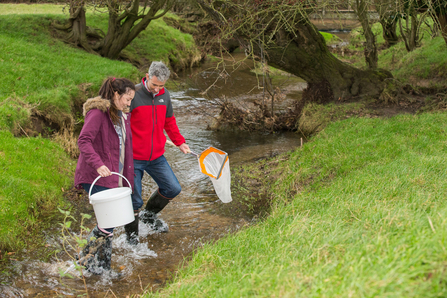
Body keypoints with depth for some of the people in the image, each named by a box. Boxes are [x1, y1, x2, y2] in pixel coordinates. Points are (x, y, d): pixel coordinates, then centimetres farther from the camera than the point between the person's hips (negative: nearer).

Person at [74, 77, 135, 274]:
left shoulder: (123, 117, 17)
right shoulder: (98, 112, -10)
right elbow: (84, 141, -21)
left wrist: (127, 179, 16)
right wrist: (98, 164, -33)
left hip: (113, 178, 8)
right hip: (95, 177, -8)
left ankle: (104, 265, 20)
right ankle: (87, 257, 3)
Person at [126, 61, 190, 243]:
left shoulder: (164, 95, 4)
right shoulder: (133, 95, -15)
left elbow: (169, 121, 20)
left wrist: (179, 142, 20)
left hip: (157, 157, 6)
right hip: (133, 159, -6)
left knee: (173, 188, 8)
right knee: (134, 200, 0)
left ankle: (149, 215, 33)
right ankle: (131, 235, 26)